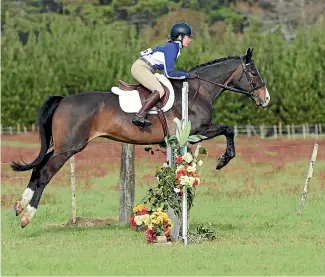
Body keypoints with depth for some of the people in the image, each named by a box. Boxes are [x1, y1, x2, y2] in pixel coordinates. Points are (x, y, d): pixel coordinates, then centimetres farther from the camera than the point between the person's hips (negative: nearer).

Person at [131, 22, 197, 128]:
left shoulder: (175, 47, 13)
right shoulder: (172, 48, -15)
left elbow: (166, 68, 20)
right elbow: (169, 73, -19)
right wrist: (188, 75, -11)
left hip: (145, 68, 10)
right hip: (140, 67, -10)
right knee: (159, 91, -22)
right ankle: (139, 117, -30)